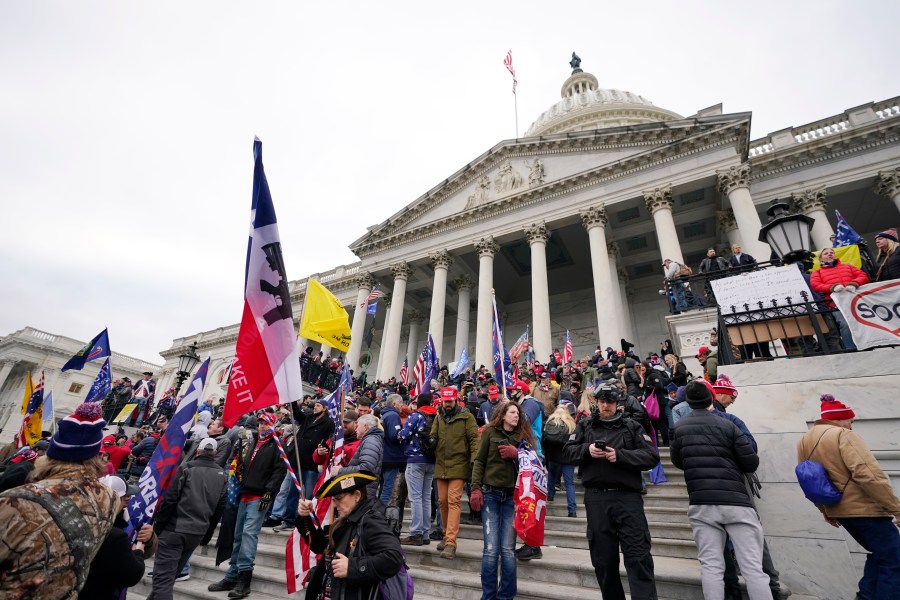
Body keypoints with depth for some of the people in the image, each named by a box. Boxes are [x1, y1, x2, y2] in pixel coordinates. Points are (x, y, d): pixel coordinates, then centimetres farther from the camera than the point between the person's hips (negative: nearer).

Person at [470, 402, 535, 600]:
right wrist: (476, 488, -7)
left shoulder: (522, 436, 9)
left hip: (512, 496, 2)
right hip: (490, 493, -2)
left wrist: (517, 455, -8)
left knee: (508, 550, 3)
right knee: (491, 549, -1)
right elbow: (479, 461, 1)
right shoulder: (490, 432, 3)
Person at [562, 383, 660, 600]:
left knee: (638, 557, -4)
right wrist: (586, 449, -13)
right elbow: (568, 452, 6)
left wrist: (620, 455, -17)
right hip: (596, 498, 2)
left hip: (627, 497, -2)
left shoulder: (632, 427, 6)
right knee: (603, 559, 12)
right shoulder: (585, 425, 11)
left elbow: (651, 457, -4)